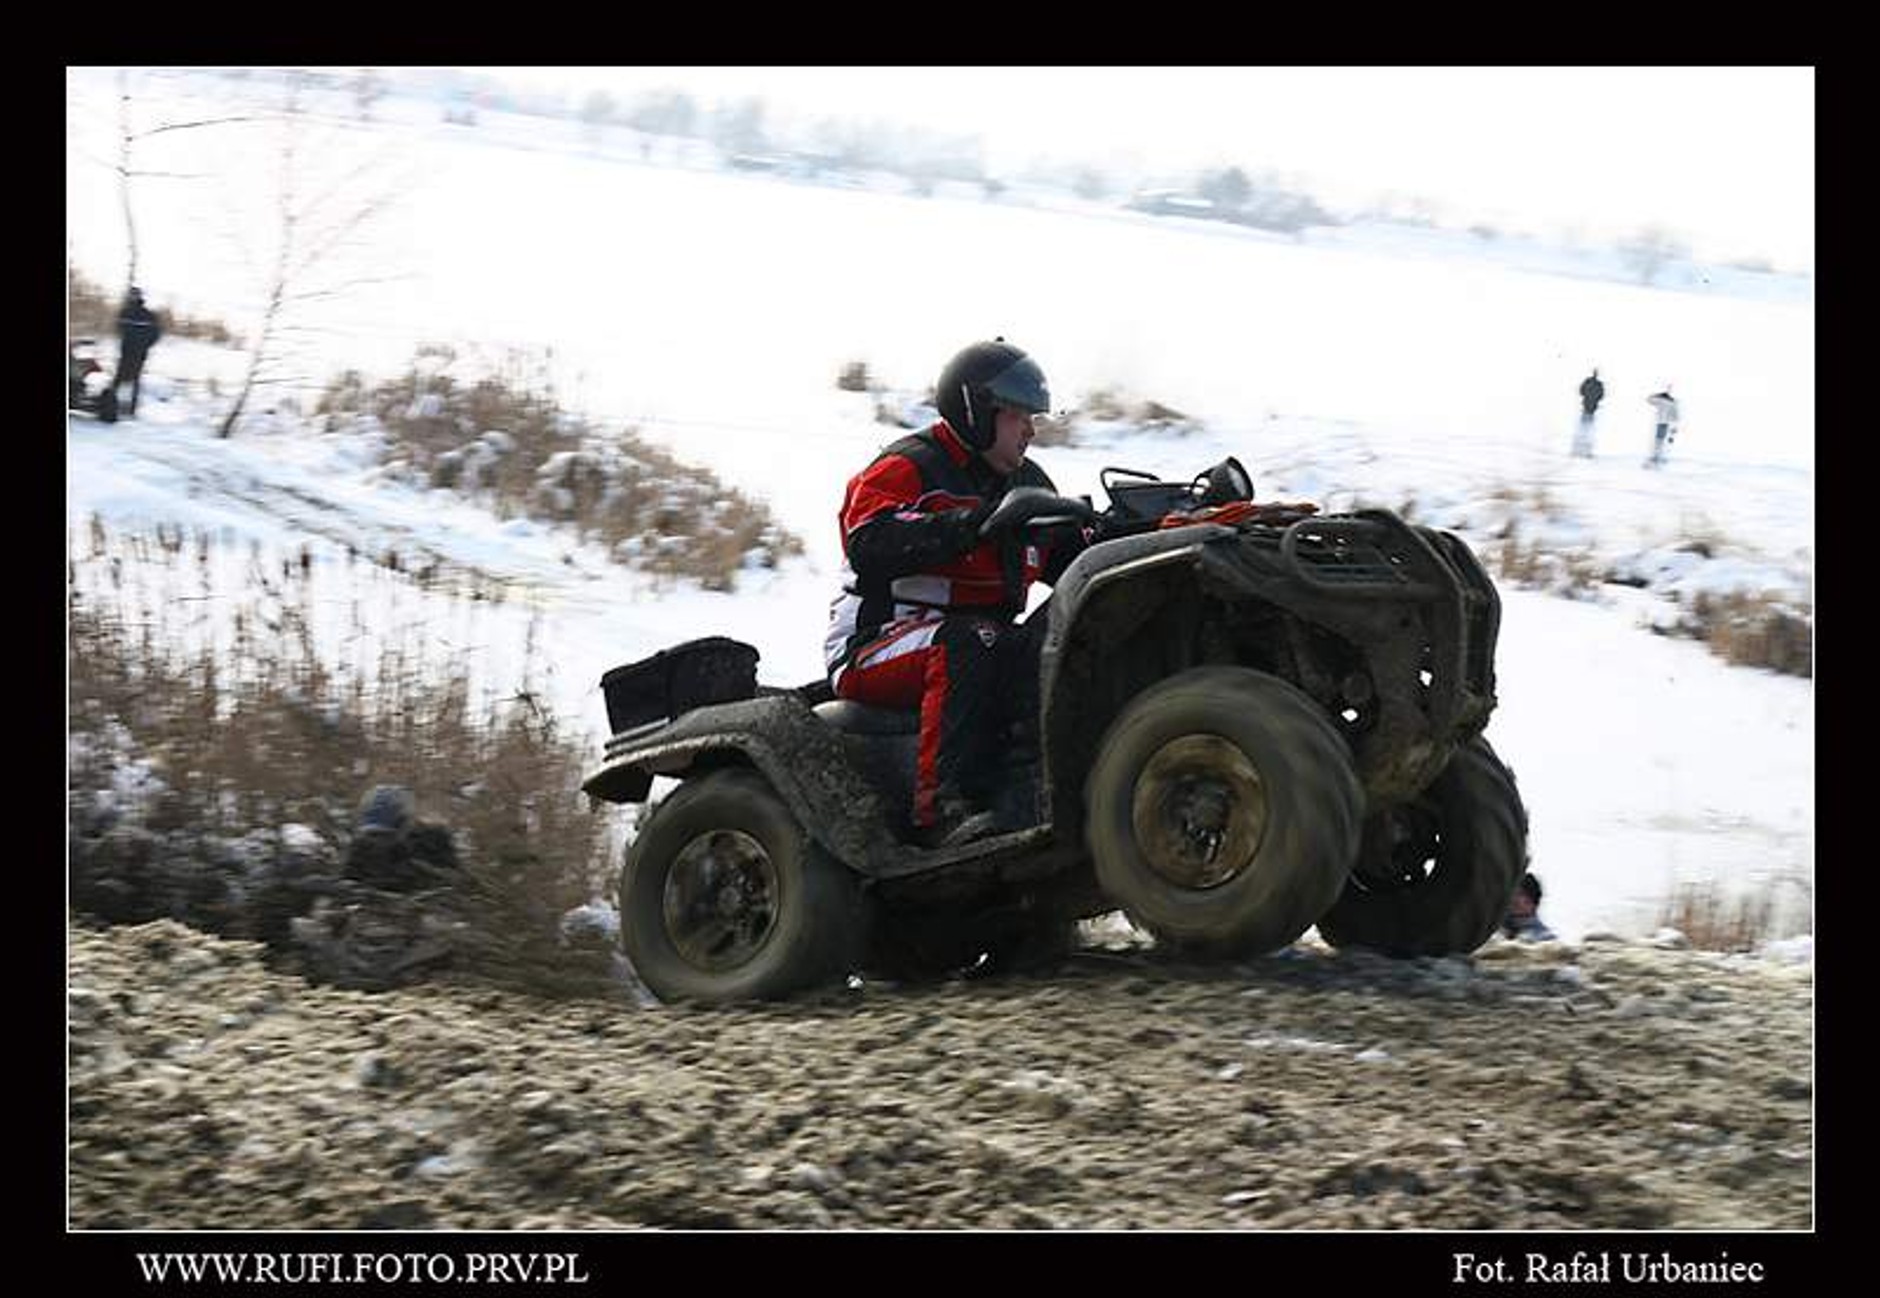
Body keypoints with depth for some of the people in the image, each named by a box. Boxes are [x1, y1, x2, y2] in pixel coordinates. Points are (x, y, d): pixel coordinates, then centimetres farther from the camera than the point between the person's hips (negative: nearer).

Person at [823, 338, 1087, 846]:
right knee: (971, 645, -38)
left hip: (982, 642, 7)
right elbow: (868, 547, -23)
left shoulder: (1028, 483, 19)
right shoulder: (905, 470, -5)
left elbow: (1073, 563, 22)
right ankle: (944, 807, -44)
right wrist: (968, 524, -34)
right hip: (872, 651, -7)